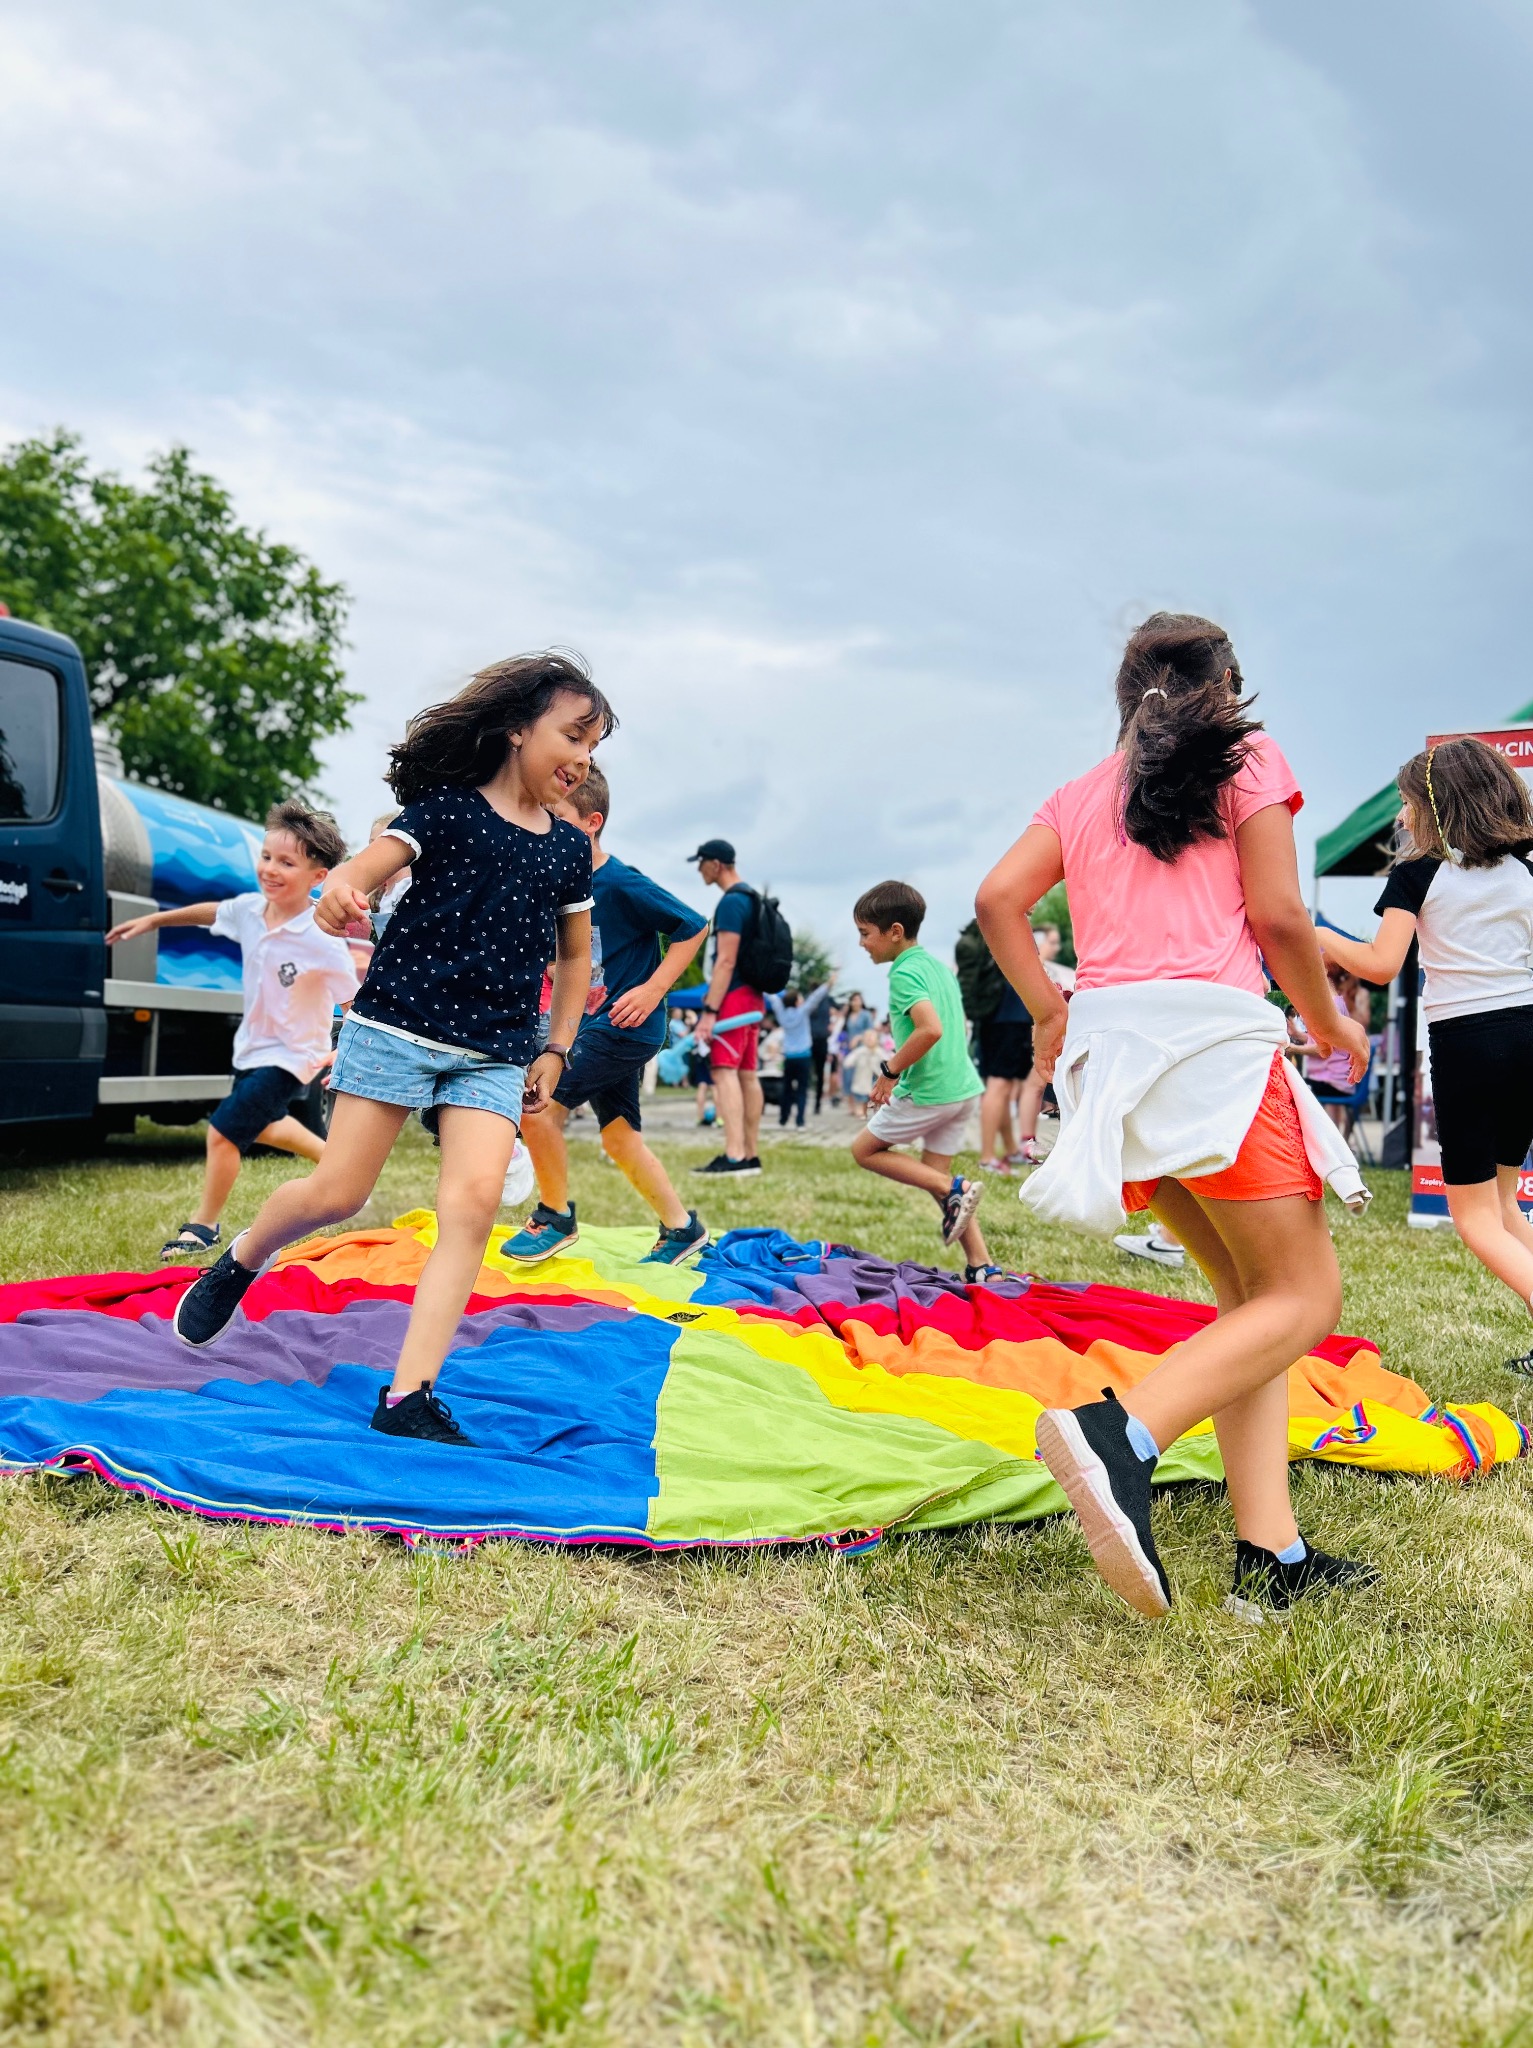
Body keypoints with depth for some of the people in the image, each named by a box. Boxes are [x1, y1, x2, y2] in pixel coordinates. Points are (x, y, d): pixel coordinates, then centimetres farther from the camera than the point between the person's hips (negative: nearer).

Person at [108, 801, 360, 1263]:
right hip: (252, 1044, 8)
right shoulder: (250, 909, -10)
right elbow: (212, 912, 14)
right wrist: (153, 920, 18)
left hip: (288, 1056, -8)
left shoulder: (322, 941, -28)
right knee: (263, 1125, 28)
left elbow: (356, 1001, -20)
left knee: (223, 1132, -10)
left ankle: (204, 1225, 13)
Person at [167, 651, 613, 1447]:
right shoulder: (448, 806, -2)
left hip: (496, 1053, 3)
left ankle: (408, 1396, -8)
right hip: (397, 1026, -3)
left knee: (472, 1203, -13)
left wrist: (555, 1052, 14)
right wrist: (339, 892, -38)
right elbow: (366, 867, -14)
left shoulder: (569, 850, 9)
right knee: (336, 1194, 0)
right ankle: (240, 1261, 33)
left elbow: (576, 954, 20)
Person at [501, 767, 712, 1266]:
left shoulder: (621, 883, -17)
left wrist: (652, 990, -17)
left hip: (627, 1025, -9)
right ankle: (682, 1227, 29)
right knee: (619, 1138, 15)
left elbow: (694, 927, -13)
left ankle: (555, 1218, 2)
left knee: (537, 1100, -16)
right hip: (593, 1024, 9)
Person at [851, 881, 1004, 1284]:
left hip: (927, 1092, -9)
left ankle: (953, 1189, -4)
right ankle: (983, 1267, 6)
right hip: (963, 1085, 9)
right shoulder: (940, 966, 14)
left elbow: (931, 1029, -28)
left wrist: (890, 1070, -17)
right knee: (934, 1174, 13)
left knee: (864, 1149, 9)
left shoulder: (904, 973, -14)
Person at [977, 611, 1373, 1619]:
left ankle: (1272, 1554, 5)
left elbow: (999, 898, 8)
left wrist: (1051, 1011, 16)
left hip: (1109, 1040, 6)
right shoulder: (1246, 757, 7)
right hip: (1212, 1031, -6)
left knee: (1251, 1294, 12)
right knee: (1304, 1298, -1)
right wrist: (1328, 1021, 13)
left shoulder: (1083, 792, 20)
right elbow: (1277, 912, -1)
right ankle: (1124, 1433, -25)